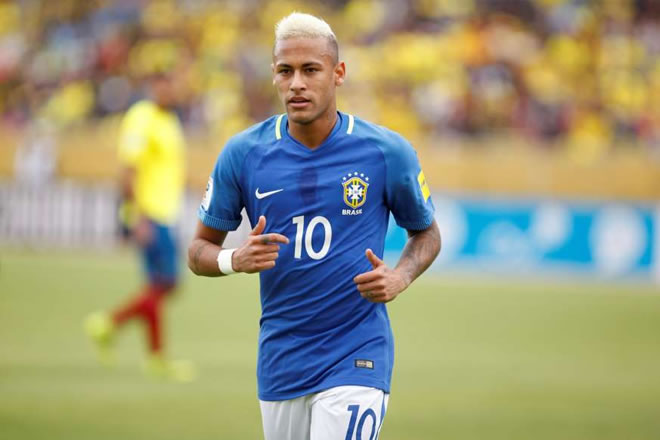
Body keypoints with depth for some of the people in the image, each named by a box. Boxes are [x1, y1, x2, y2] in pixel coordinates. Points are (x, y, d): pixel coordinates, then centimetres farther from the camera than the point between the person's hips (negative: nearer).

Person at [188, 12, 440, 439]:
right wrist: (235, 260, -16)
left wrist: (399, 278, -10)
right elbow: (200, 249, 8)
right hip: (280, 365, 3)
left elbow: (426, 232, 11)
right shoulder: (244, 153, -1)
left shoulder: (386, 151, -4)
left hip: (356, 360, -3)